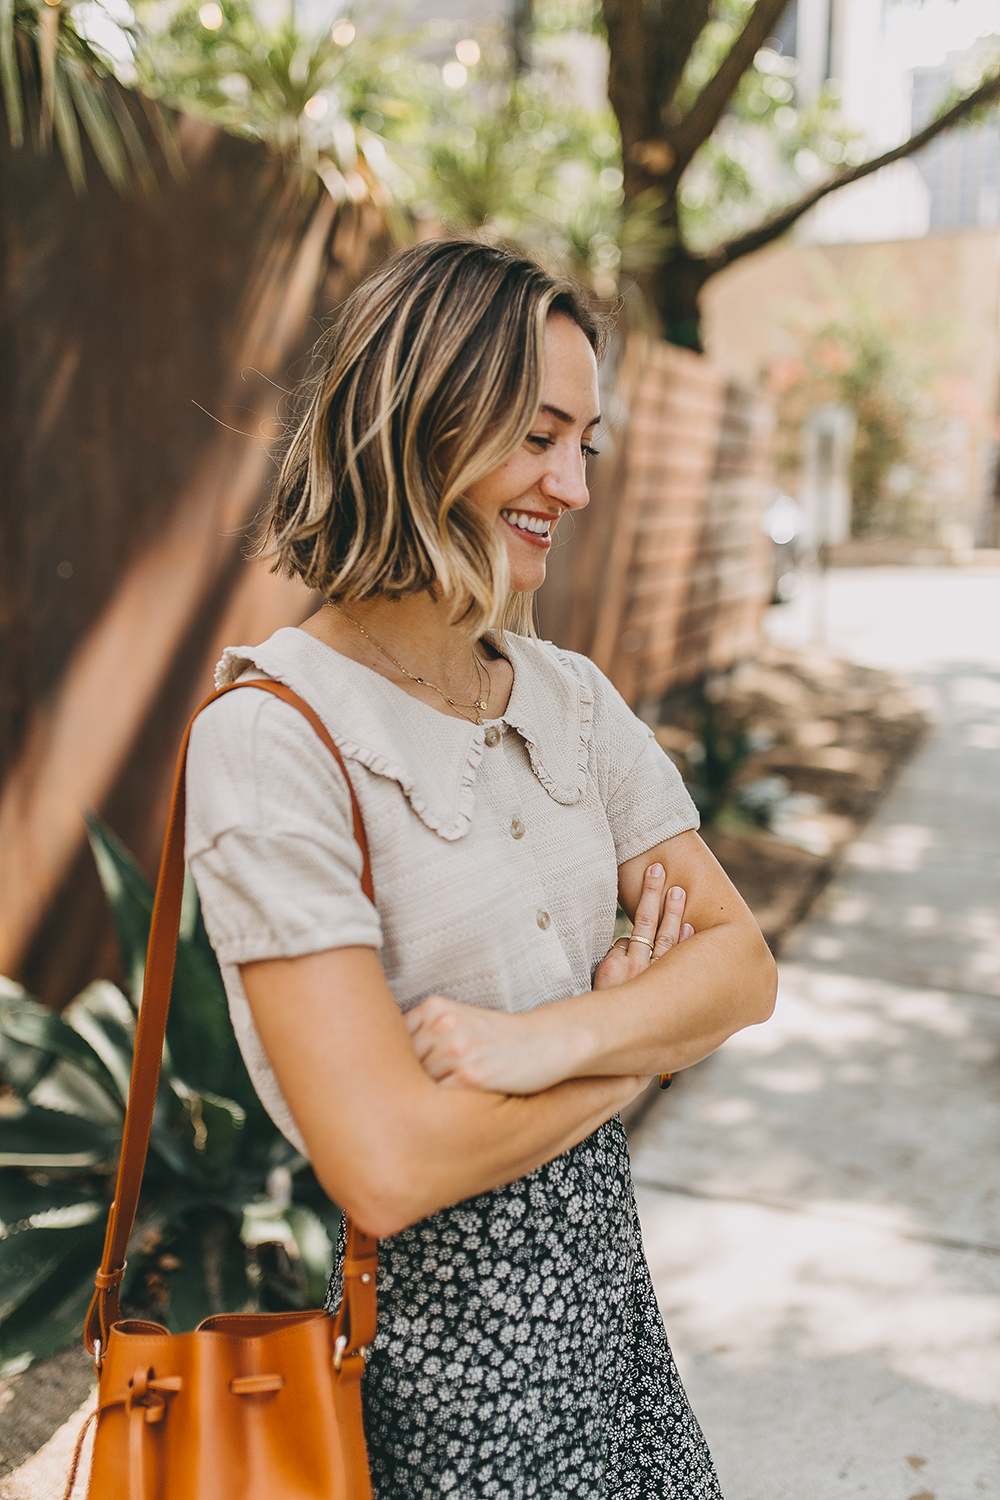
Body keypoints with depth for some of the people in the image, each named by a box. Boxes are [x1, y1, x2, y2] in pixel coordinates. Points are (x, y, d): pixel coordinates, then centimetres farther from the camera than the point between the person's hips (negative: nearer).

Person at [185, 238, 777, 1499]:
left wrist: (548, 1039, -22)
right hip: (430, 1314, -6)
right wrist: (641, 1026, -12)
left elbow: (744, 965, -3)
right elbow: (386, 1167, -25)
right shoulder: (271, 735, -21)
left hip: (601, 1276, 6)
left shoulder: (570, 698, 1)